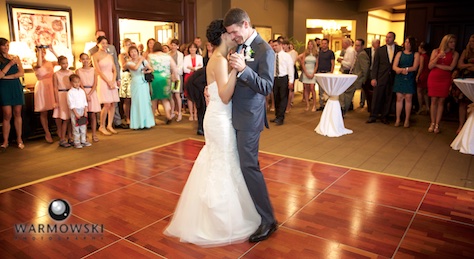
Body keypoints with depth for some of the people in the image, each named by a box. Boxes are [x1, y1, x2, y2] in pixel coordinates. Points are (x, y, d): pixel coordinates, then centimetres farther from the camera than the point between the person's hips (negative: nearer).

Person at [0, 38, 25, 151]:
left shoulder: (15, 58, 9)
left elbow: (21, 73, 1)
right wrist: (10, 64, -15)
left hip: (16, 87, 3)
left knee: (17, 113, 4)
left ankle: (19, 139, 12)